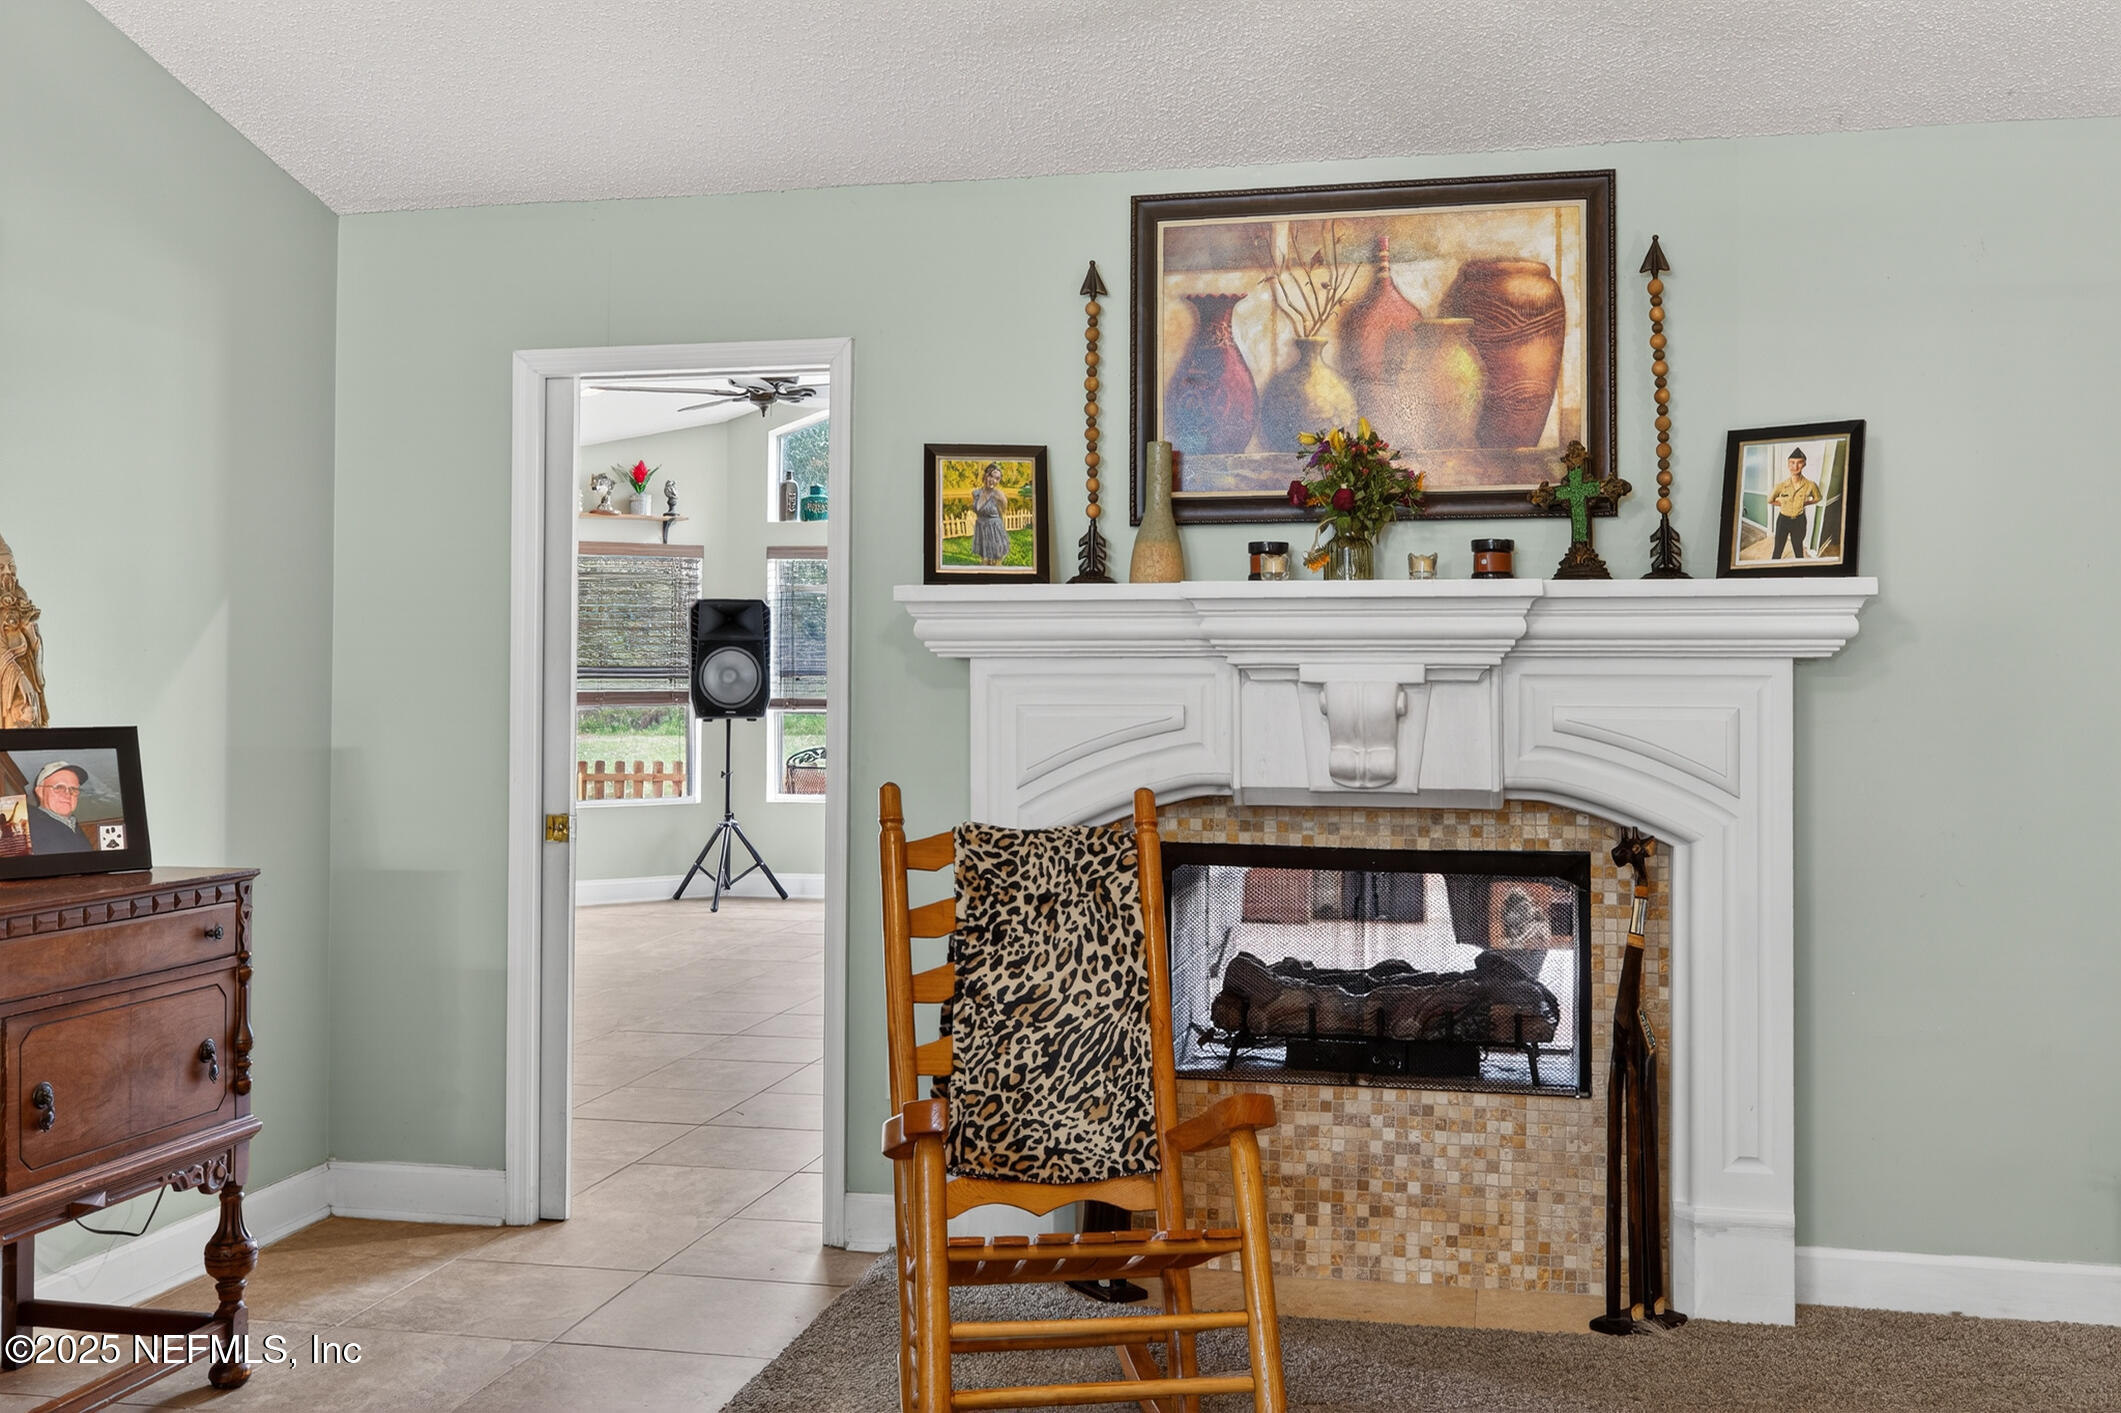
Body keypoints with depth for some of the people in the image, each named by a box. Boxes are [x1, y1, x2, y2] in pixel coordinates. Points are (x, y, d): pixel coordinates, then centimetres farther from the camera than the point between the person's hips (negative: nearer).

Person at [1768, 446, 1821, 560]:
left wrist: (1803, 503, -6)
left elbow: (1817, 498, 5)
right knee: (1777, 550, 11)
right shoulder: (1781, 485, -18)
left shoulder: (1810, 485, -18)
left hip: (1799, 521, 1)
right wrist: (1784, 504, -7)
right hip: (1783, 520, -1)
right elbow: (1770, 500, 0)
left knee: (1798, 550, 19)